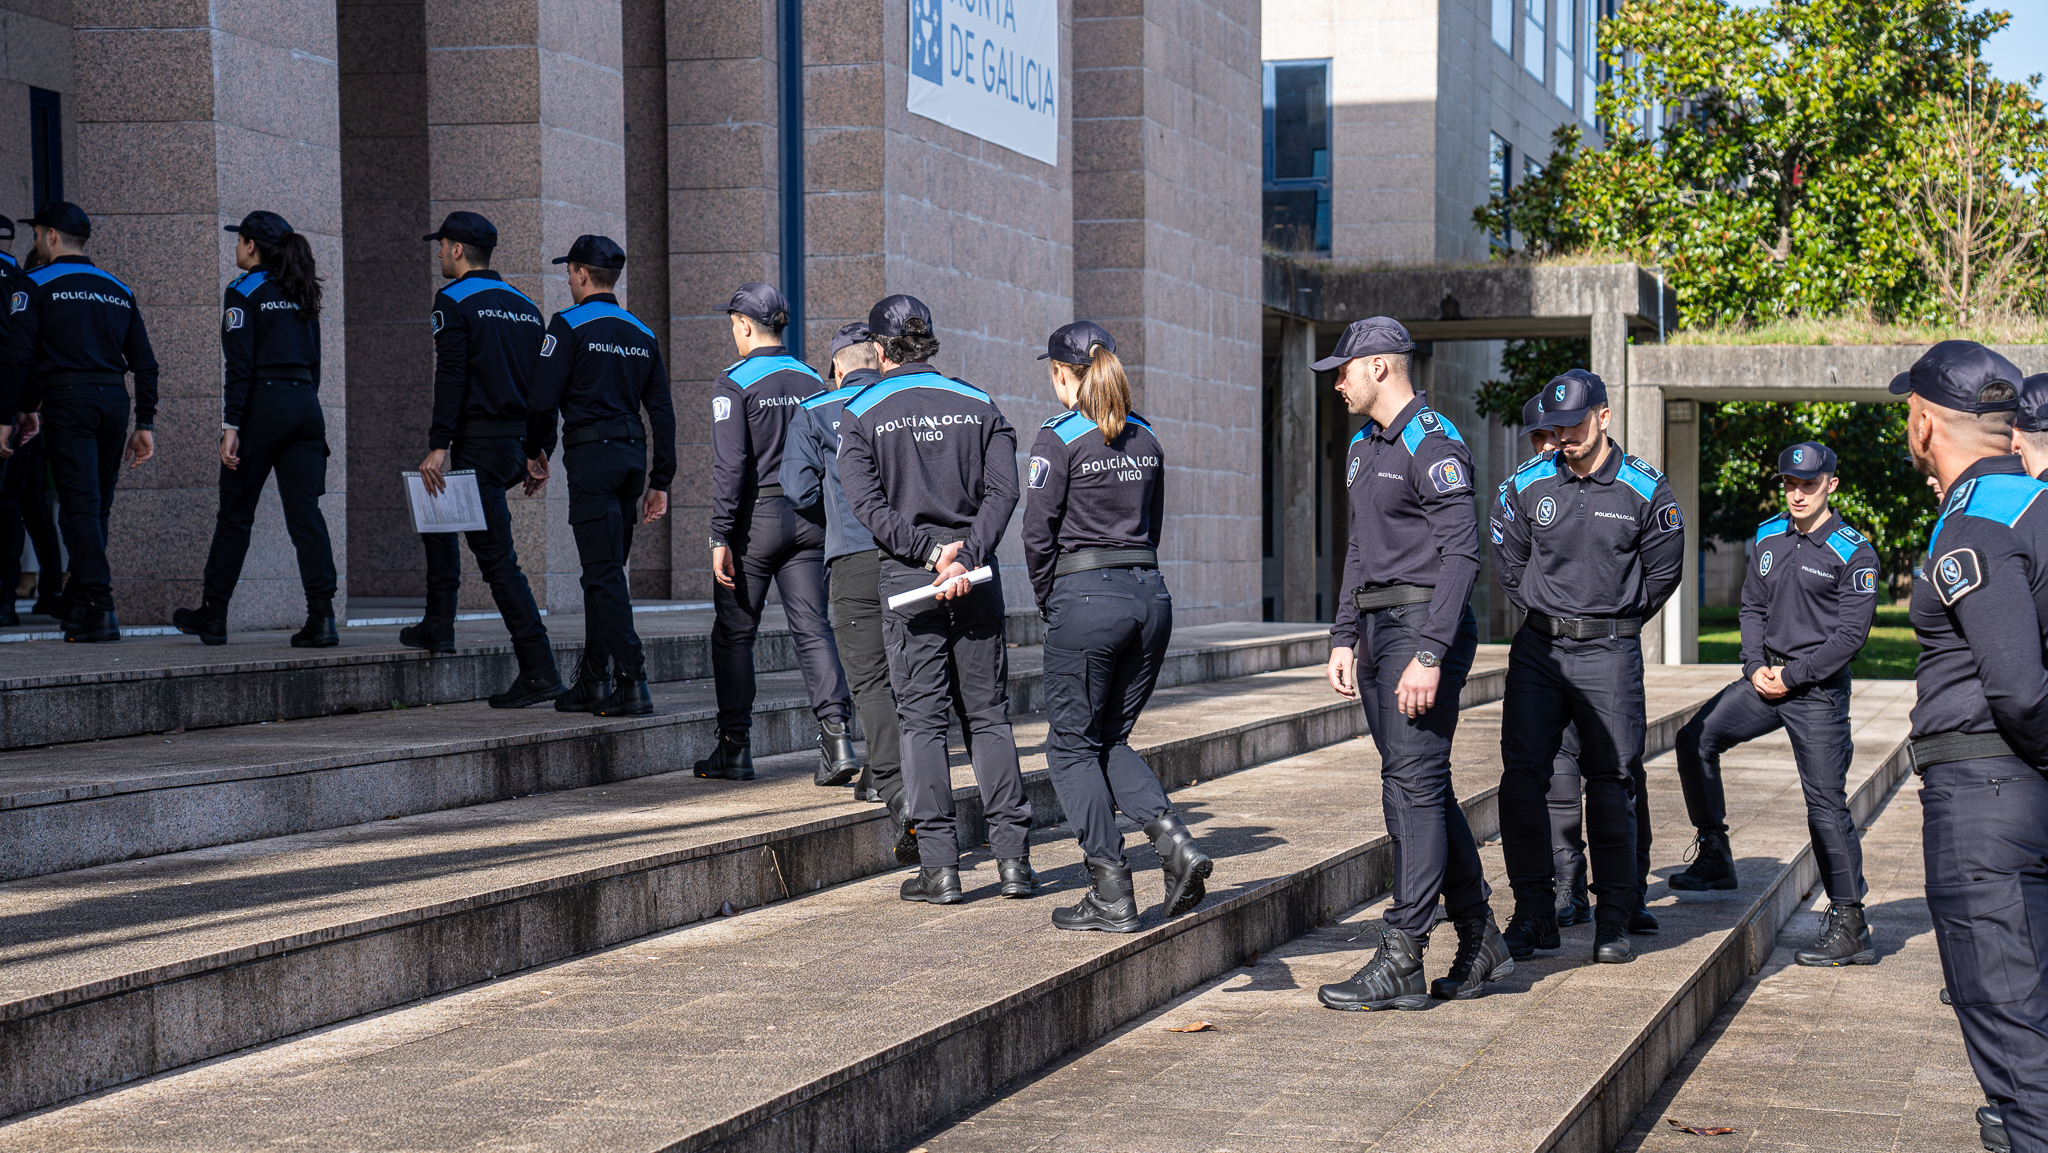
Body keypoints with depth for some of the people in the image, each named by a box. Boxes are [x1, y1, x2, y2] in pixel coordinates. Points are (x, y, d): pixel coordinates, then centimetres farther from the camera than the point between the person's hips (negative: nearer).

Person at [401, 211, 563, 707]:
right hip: (516, 444, 8)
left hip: (477, 443, -8)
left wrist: (440, 446, -21)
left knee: (498, 557, -2)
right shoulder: (525, 306, 15)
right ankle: (437, 627, 23)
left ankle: (539, 672, -5)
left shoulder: (454, 300, -6)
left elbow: (451, 378, -17)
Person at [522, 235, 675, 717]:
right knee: (605, 571, 14)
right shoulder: (642, 334, 14)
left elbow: (543, 399, -9)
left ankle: (633, 683, -15)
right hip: (632, 458, 7)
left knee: (604, 573, -8)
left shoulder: (569, 325, -5)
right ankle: (593, 682, 16)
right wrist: (660, 482, 15)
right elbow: (662, 411, 13)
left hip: (591, 456, -7)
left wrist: (536, 453, 7)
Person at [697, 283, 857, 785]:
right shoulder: (812, 381, 9)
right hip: (809, 517, 5)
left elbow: (730, 465, -14)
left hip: (756, 515, -5)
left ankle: (734, 748, 11)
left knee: (734, 632, 7)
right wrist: (827, 525, 16)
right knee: (812, 627, 2)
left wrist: (722, 537, -13)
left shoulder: (734, 383, -8)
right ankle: (836, 734, -14)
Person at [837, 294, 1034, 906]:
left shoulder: (860, 413, 2)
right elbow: (1003, 490, -3)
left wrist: (928, 551, -13)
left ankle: (939, 865, -1)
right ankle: (1012, 857, 5)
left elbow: (867, 502, -10)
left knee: (922, 719, 2)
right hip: (977, 578, 2)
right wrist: (967, 557, -12)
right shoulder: (979, 404, 9)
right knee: (988, 715, 9)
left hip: (907, 578, -2)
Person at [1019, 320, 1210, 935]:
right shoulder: (1145, 440, 12)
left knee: (1072, 744, 5)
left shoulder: (1059, 439, -8)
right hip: (1151, 595, 6)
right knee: (1111, 739, 18)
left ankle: (1111, 895, 2)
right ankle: (1174, 839, -4)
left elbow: (1039, 532, -8)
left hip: (1088, 597, -6)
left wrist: (1047, 601, 6)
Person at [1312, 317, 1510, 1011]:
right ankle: (1481, 945, 20)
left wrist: (1430, 654, -24)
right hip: (1377, 628, 10)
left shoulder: (1434, 445, -12)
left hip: (1424, 625, -10)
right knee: (1419, 790, 11)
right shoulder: (1363, 446, 18)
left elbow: (1460, 553, -19)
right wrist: (1343, 638, 17)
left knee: (1414, 787, -9)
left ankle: (1400, 964, -8)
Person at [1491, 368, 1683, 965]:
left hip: (1610, 653, -2)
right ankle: (1534, 914, 5)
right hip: (1538, 646, 2)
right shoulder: (1527, 485, 2)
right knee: (1521, 774, -4)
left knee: (1612, 781, -1)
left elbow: (1661, 572, 9)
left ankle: (1615, 921, 7)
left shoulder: (1645, 490, -3)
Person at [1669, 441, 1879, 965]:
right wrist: (1755, 667, -1)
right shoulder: (1768, 538, 9)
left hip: (1819, 689, -7)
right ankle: (1714, 857, 16)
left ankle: (1850, 926, -1)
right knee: (1696, 739, 3)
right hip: (1766, 678, 7)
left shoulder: (1853, 552, -9)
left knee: (1826, 803, -6)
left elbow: (1851, 633, -12)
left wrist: (1792, 676, -15)